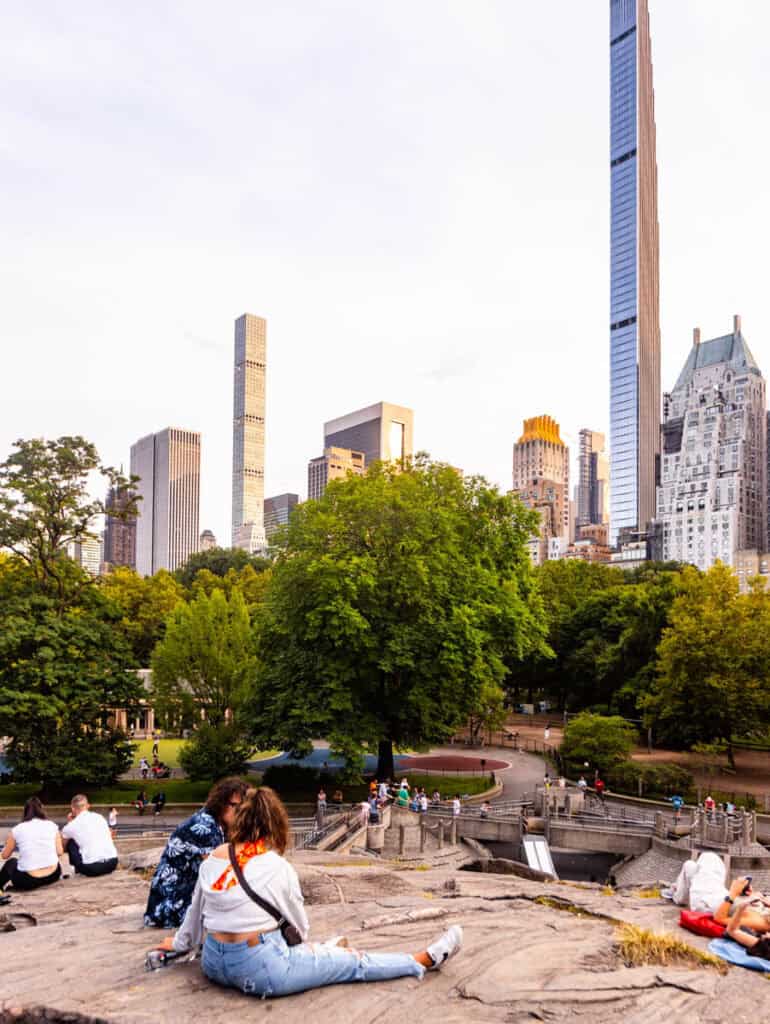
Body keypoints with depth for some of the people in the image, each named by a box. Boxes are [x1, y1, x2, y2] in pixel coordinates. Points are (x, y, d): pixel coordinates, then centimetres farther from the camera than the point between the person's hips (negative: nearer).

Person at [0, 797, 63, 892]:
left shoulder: (17, 829, 0)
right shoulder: (52, 825, 3)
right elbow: (60, 852, 3)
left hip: (28, 881, -2)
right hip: (53, 876, 2)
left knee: (11, 862, 31)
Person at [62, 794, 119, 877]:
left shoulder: (71, 827, 2)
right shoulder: (99, 817, 11)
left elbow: (63, 847, 20)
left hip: (91, 868, -3)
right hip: (112, 863, 3)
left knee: (70, 842, 16)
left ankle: (78, 870, 18)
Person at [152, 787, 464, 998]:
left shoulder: (212, 861, 1)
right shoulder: (278, 867, -11)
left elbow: (195, 912, 15)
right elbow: (300, 926, 3)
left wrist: (179, 943, 35)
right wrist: (302, 940, 26)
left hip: (214, 964, 6)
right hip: (260, 970, -5)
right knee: (352, 962, 7)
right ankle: (425, 959, 18)